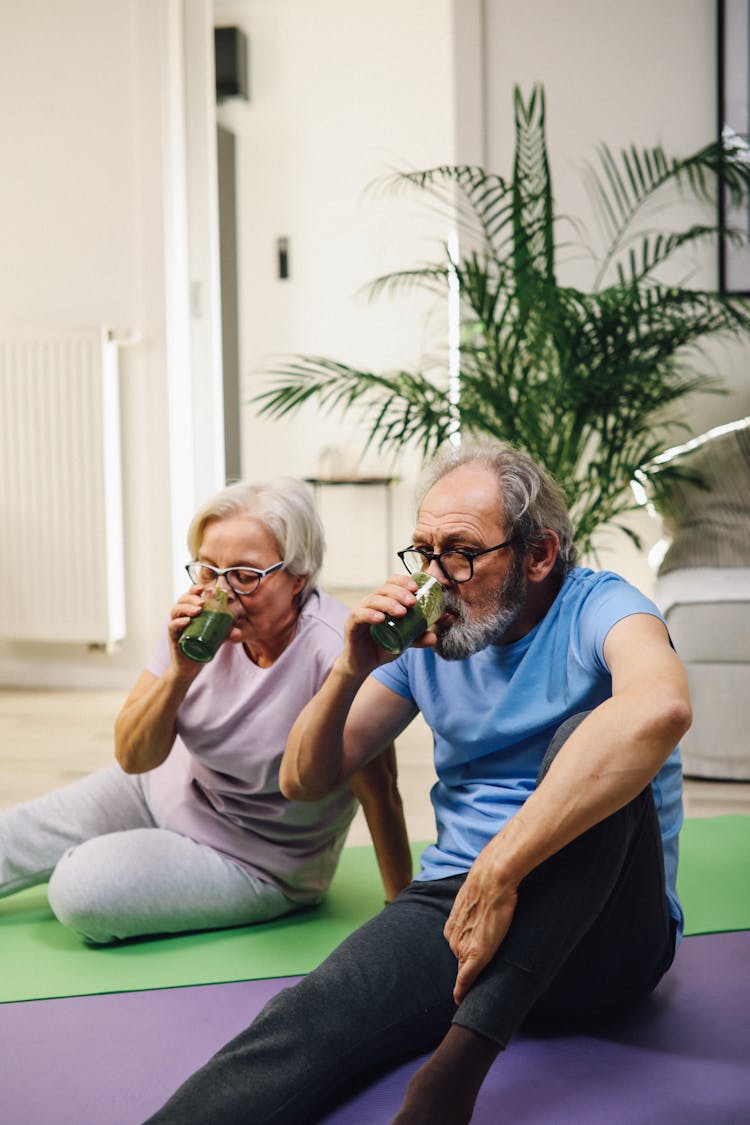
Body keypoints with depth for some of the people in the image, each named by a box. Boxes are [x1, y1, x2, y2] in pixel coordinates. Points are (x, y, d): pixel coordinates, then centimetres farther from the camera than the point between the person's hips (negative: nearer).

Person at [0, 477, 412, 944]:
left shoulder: (331, 651, -32)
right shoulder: (203, 620, -16)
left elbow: (380, 792, -24)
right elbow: (133, 757, -14)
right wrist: (181, 672, -31)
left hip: (257, 864, -5)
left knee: (82, 887, -21)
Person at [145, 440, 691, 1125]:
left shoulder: (598, 608, -9)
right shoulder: (428, 638, 9)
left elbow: (659, 708, -35)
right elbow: (305, 782, 12)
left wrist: (497, 870, -37)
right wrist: (353, 668, -8)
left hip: (601, 939, -3)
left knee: (584, 737, -34)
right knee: (300, 1025, -29)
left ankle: (454, 1067, -40)